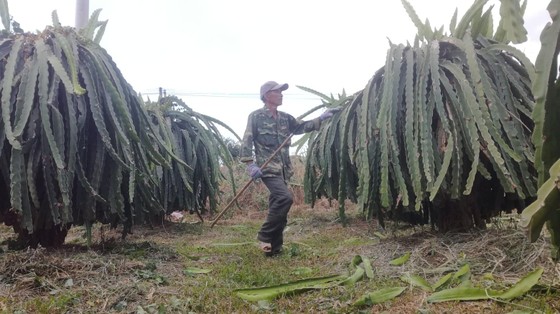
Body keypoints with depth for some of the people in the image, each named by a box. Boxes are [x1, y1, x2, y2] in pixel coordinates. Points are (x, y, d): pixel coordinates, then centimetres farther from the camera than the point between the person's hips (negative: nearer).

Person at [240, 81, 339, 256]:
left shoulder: (285, 118, 16)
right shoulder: (256, 116, -3)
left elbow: (302, 127, 20)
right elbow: (247, 141, -8)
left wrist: (321, 119, 8)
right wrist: (250, 164, -18)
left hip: (283, 169, 7)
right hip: (268, 168, -7)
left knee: (277, 205, 8)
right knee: (285, 198, -24)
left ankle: (274, 247, 18)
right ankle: (264, 236, -10)